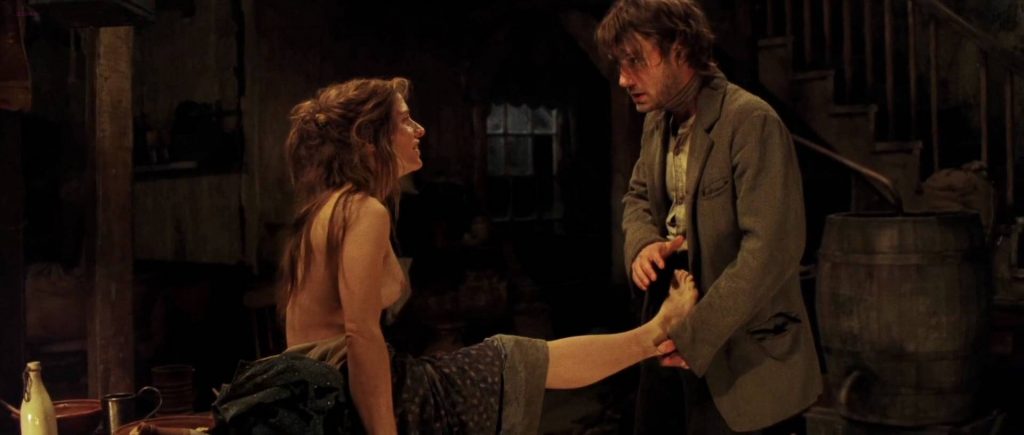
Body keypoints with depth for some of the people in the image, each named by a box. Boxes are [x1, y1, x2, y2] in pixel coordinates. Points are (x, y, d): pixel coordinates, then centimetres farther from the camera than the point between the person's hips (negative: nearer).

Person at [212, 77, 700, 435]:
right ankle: (654, 335, 21)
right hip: (363, 395, -9)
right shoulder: (364, 211, -14)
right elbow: (360, 332, -23)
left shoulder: (324, 209, 17)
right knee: (530, 360, 4)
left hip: (320, 392, 10)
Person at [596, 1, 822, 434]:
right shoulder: (658, 121, 7)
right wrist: (643, 243, -5)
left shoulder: (751, 121, -19)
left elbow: (771, 249, -24)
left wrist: (697, 332, -23)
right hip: (668, 322, 7)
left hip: (732, 347, -7)